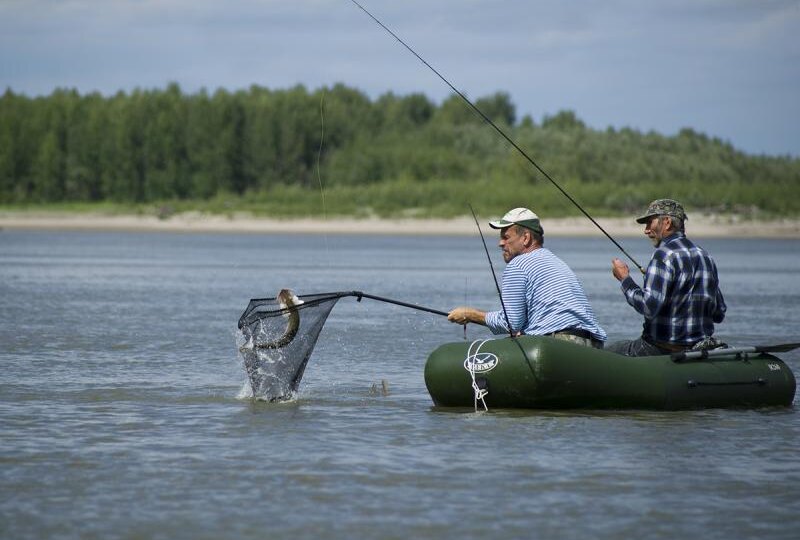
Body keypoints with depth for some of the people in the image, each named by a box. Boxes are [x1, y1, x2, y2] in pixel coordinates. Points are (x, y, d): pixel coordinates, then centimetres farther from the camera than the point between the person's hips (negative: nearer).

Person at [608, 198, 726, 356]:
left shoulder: (664, 254, -15)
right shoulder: (705, 256, 10)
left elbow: (648, 306, -24)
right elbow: (719, 314, 13)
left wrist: (624, 278, -11)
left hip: (662, 349, -8)